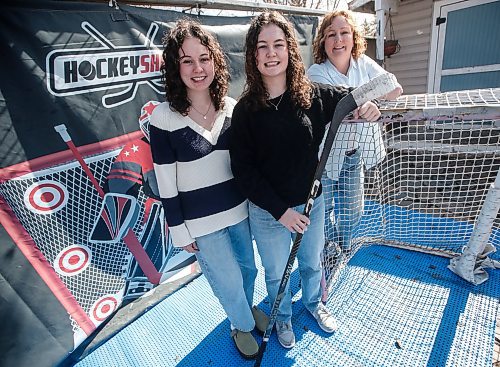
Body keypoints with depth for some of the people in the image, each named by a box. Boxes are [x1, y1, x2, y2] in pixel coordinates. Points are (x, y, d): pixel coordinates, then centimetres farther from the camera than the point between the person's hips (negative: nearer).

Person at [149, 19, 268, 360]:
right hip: (201, 221, -4)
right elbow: (166, 184, -10)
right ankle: (243, 324, 47)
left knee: (248, 267, 24)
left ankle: (246, 309, 58)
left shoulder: (232, 108, -4)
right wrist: (180, 231, -7)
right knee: (229, 281, 13)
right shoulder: (164, 118, -15)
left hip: (240, 209, 4)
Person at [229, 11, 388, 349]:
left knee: (312, 263, 26)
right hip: (268, 212, -2)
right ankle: (283, 316, 53)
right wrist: (281, 210, -17)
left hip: (311, 203, 2)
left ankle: (314, 303, 59)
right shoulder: (246, 109, -14)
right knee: (276, 273, 20)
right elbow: (243, 169, -14)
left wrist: (369, 107, -18)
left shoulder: (314, 96, -9)